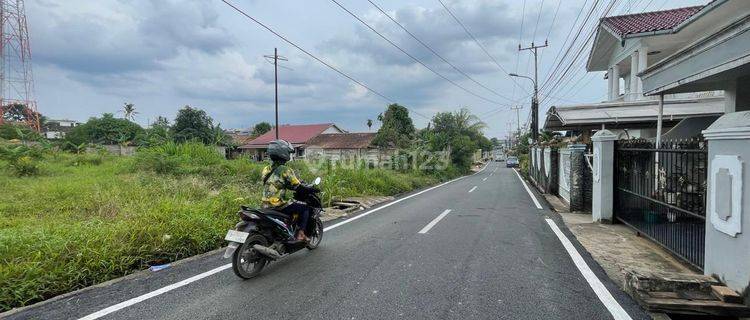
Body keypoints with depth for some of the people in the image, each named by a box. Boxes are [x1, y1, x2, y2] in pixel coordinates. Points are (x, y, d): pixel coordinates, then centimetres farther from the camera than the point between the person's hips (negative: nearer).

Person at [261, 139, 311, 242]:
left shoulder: (266, 169, 8)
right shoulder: (285, 170, -14)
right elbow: (298, 187, -12)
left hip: (266, 205, 8)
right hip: (280, 205, -8)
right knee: (305, 208, 7)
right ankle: (300, 233, 2)